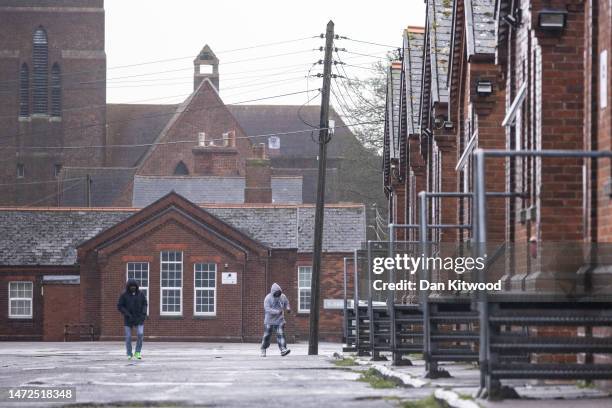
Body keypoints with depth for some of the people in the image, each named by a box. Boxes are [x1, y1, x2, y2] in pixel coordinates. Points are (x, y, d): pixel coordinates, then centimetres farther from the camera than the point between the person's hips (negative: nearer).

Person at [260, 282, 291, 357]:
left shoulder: (283, 297, 1)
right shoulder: (268, 298, -13)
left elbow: (286, 303, 19)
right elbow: (267, 309, -22)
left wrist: (288, 308, -5)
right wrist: (277, 312, -33)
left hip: (279, 320, 2)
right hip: (269, 320, -2)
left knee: (280, 334, -12)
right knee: (267, 335, 5)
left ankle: (283, 349, -21)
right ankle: (263, 350, 22)